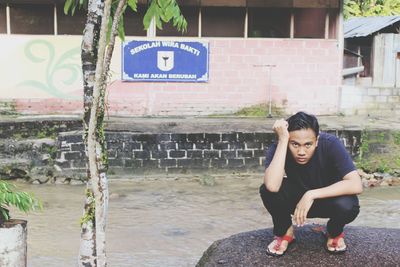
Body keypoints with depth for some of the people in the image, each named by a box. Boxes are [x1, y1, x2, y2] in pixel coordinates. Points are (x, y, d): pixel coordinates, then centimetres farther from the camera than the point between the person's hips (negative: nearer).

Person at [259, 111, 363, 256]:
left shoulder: (330, 144, -29)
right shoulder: (278, 148, -26)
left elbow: (356, 185, -37)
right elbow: (272, 186, -45)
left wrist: (311, 194, -40)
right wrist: (282, 140, -44)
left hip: (328, 198, -1)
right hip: (296, 199, 1)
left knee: (347, 205, -35)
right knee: (267, 191, -30)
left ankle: (335, 232, 2)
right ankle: (284, 231, 1)